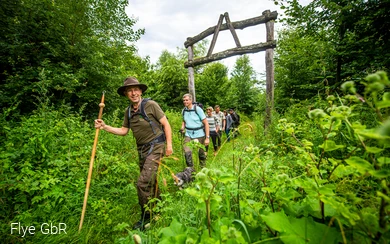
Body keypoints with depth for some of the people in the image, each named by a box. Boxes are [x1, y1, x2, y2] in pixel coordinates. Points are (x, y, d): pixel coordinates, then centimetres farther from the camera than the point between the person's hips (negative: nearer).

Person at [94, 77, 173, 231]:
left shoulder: (151, 105, -12)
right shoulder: (128, 111, 6)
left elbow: (166, 124, -10)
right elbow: (123, 131, 11)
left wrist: (169, 144, -13)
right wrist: (105, 127, -1)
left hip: (155, 147, -7)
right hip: (142, 150, 7)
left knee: (142, 183, -10)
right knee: (149, 182, 18)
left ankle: (146, 217, 13)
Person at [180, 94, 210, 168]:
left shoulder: (197, 109, -12)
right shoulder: (184, 110, 1)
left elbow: (206, 123, -11)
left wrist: (207, 137, -15)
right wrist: (182, 127, -1)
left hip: (199, 135, -3)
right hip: (188, 134, 3)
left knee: (201, 153, 11)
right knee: (187, 152, -13)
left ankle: (203, 168, 38)